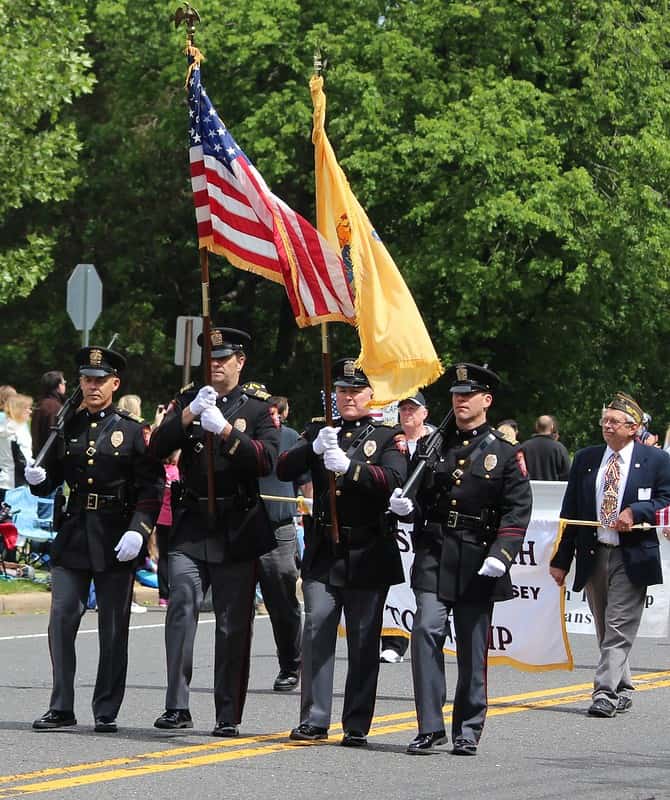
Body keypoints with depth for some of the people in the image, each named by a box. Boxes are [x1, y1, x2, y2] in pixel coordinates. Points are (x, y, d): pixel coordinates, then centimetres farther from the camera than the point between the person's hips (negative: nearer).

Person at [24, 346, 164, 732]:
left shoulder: (133, 431, 1)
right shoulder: (67, 428, 10)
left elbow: (152, 486, -4)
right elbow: (50, 482, 14)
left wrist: (138, 530, -16)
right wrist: (38, 479, -9)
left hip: (115, 541, -3)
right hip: (73, 536, 3)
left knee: (114, 628, 3)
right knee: (61, 621, -3)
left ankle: (107, 711, 10)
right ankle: (62, 708, 3)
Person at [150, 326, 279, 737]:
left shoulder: (257, 410, 6)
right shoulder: (188, 401, 13)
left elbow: (267, 460, -9)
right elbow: (158, 448, -1)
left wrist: (225, 429, -20)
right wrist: (188, 416, -16)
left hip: (237, 532, -1)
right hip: (191, 528, 1)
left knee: (234, 623, 2)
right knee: (182, 606, -15)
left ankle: (229, 715, 8)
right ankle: (177, 707, -18)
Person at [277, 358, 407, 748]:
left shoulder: (388, 438, 4)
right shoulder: (319, 432, 14)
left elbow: (395, 479, -14)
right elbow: (284, 470, 2)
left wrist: (349, 466, -27)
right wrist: (314, 448, -16)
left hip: (368, 554, -2)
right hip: (323, 552, 2)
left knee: (364, 640, 1)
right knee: (317, 631, -6)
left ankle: (357, 725, 6)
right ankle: (314, 719, -4)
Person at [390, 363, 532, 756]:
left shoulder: (506, 454, 2)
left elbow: (518, 510, -4)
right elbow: (419, 497, 19)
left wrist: (500, 555, -16)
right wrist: (404, 505, -5)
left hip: (477, 561, -2)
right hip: (434, 553, 2)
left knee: (473, 646, 5)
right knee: (427, 630, -13)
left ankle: (468, 731, 15)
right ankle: (430, 727, -11)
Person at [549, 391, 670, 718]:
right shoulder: (585, 459, 10)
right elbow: (569, 513, 10)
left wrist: (635, 512, -17)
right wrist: (561, 560, 6)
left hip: (632, 556, -4)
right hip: (593, 555, 4)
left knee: (619, 629, -11)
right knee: (605, 630, 10)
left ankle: (605, 693, -14)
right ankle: (622, 691, 22)